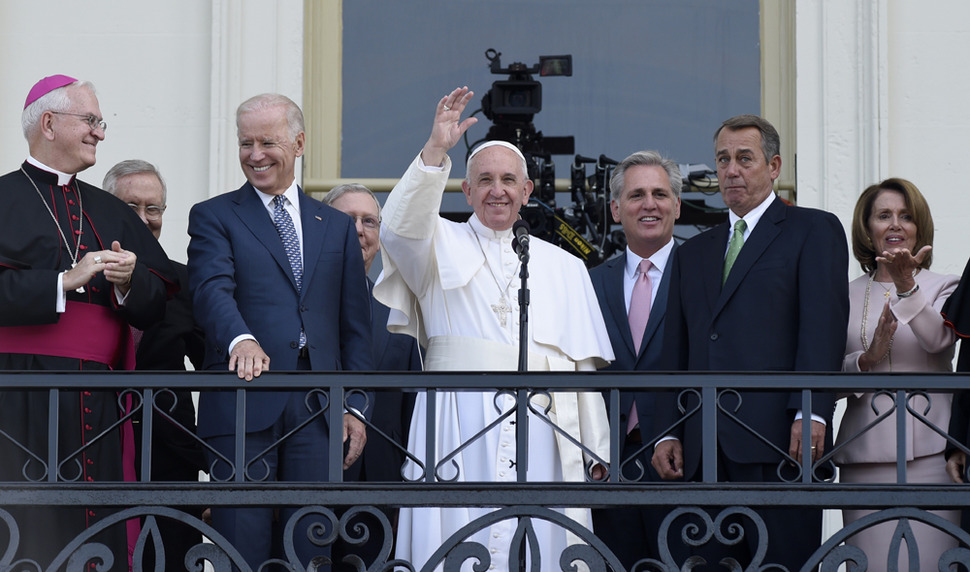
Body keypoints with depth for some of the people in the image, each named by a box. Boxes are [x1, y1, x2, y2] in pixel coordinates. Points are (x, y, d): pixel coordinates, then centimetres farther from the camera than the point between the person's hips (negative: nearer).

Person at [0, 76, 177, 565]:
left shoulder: (111, 212, 20)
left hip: (99, 409, 5)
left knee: (99, 541, -1)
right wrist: (64, 282, -14)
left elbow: (155, 309, 13)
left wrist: (129, 282, -7)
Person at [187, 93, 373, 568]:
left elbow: (355, 327, 15)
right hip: (244, 400, -3)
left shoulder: (337, 227, 18)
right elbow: (212, 289, -10)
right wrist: (242, 339, -31)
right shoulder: (213, 217, 9)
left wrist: (355, 406, 5)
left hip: (317, 408, 3)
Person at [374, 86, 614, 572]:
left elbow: (583, 366, 14)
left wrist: (596, 454, 8)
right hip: (459, 423, -2)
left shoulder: (563, 267, 19)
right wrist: (436, 150, -24)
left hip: (538, 428, 2)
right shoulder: (442, 245, 12)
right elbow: (401, 226, -12)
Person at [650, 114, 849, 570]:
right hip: (705, 448, 5)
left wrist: (812, 413, -17)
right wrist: (667, 432, 9)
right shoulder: (693, 253, 24)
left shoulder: (813, 231, 7)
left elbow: (824, 327, -5)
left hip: (778, 438, -5)